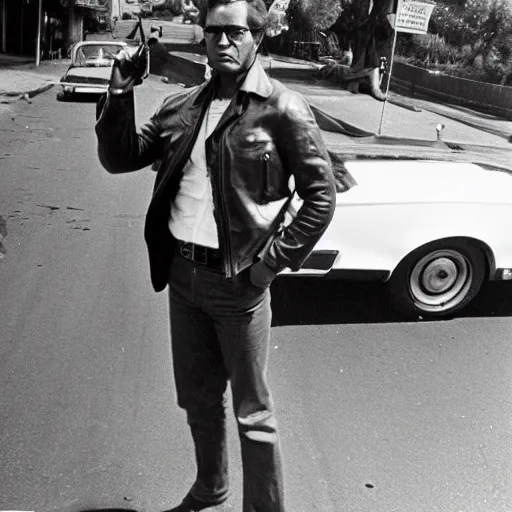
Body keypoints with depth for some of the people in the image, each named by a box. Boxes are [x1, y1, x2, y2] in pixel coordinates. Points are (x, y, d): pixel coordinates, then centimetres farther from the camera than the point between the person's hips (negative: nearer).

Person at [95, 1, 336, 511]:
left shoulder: (283, 109, -9)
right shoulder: (182, 106, 6)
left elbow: (321, 198, -7)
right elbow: (118, 159, 9)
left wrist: (271, 263, -11)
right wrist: (119, 94, -5)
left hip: (238, 281, -6)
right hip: (182, 273, 6)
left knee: (252, 412, 8)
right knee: (197, 399, 21)